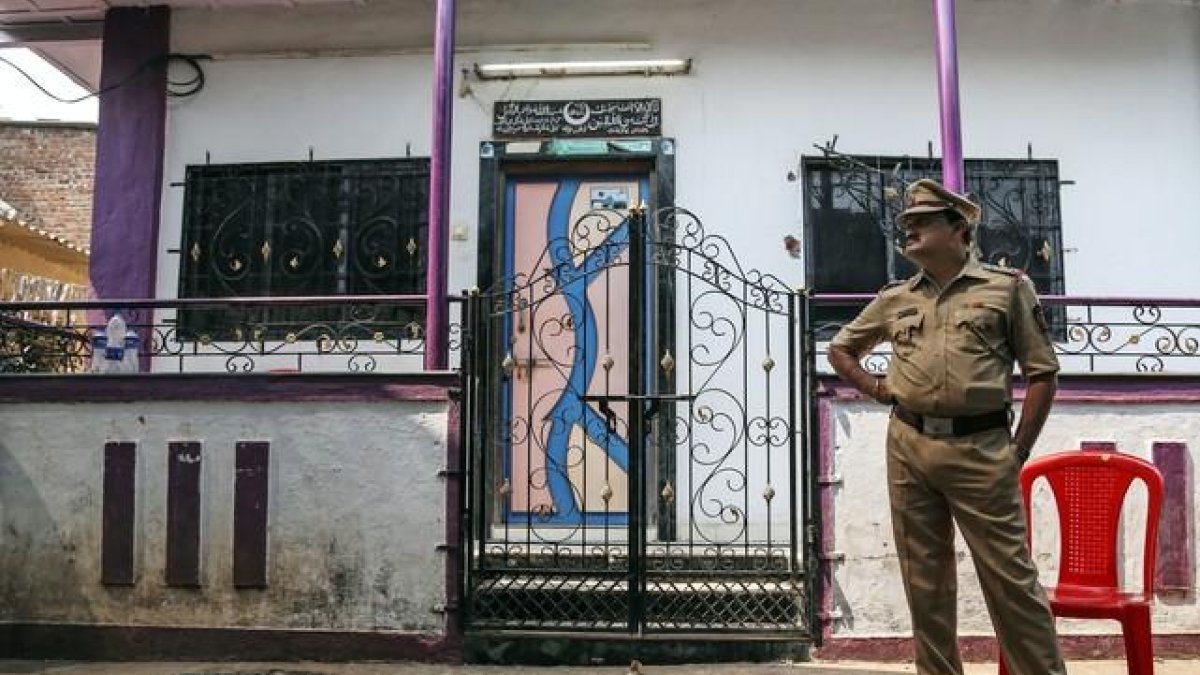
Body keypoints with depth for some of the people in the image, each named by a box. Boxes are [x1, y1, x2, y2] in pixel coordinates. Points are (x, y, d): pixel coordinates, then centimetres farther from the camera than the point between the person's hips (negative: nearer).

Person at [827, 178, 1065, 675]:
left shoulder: (1008, 286, 3)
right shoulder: (895, 299, 13)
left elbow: (1042, 373, 2)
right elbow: (840, 349, 26)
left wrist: (1018, 452, -3)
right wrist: (877, 390, 10)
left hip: (979, 450, -3)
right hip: (908, 448, 4)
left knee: (1010, 577, -1)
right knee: (925, 580, 10)